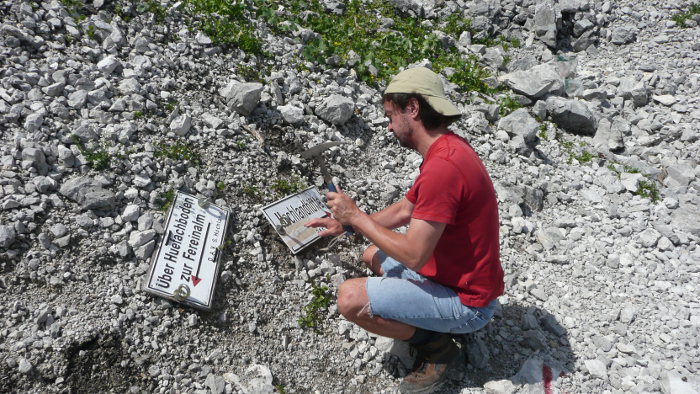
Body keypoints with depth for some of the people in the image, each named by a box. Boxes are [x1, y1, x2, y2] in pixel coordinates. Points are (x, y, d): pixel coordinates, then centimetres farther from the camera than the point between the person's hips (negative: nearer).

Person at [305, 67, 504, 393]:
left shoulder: (443, 166, -30)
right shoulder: (446, 149, 4)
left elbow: (413, 256, -28)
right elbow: (404, 210, 13)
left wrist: (356, 215, -17)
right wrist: (345, 224, 6)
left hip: (465, 302, -10)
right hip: (457, 276, 10)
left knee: (350, 298, -18)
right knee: (372, 256, 22)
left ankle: (438, 348, 2)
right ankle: (440, 325, 14)